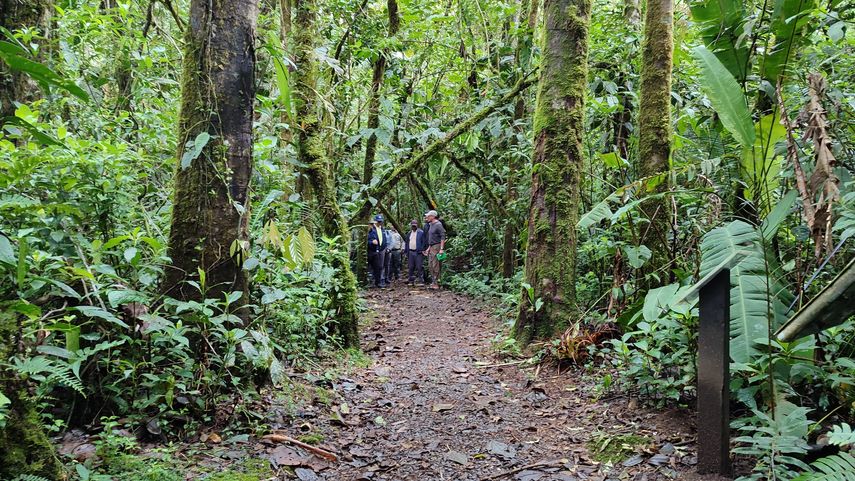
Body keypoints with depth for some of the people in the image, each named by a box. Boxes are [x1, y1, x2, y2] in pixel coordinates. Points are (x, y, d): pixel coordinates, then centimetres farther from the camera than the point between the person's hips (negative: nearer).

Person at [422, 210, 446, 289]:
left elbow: (443, 237, -17)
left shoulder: (438, 225, -12)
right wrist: (429, 248, 24)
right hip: (432, 247, 10)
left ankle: (436, 283, -6)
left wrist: (441, 249, -22)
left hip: (437, 247, -10)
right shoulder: (431, 225, 17)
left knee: (436, 266, -9)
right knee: (430, 265, 11)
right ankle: (434, 282, 17)